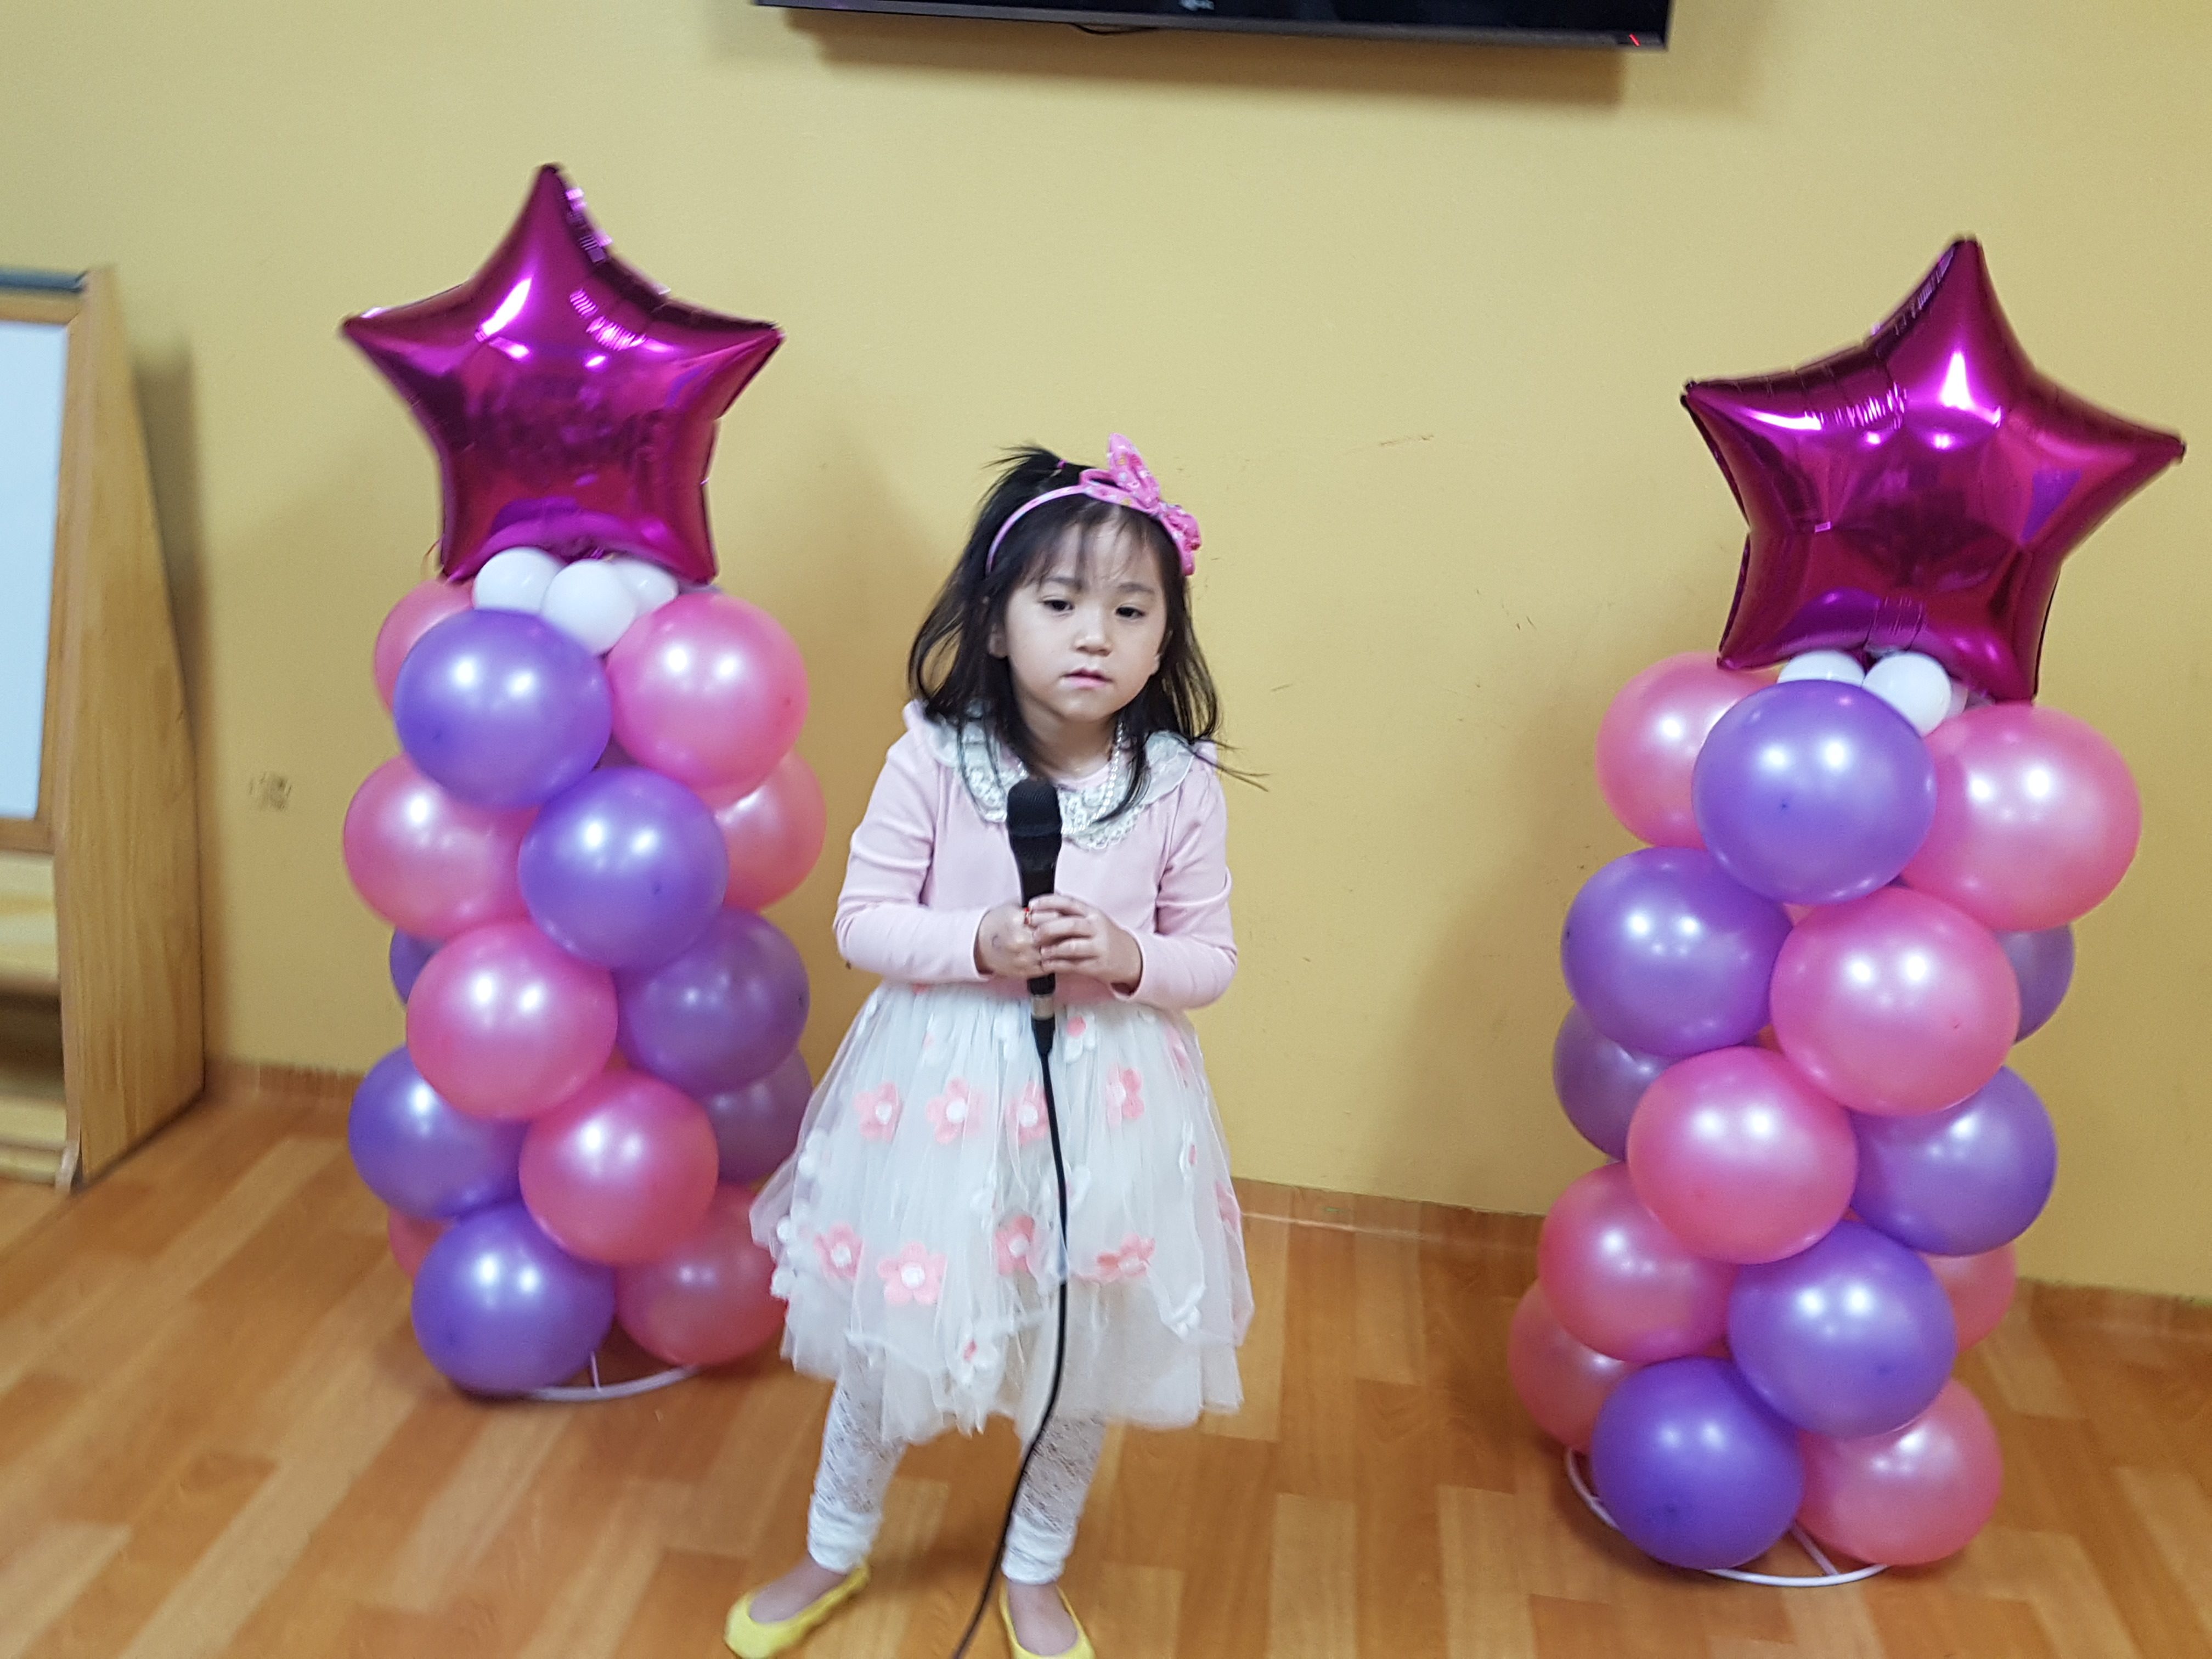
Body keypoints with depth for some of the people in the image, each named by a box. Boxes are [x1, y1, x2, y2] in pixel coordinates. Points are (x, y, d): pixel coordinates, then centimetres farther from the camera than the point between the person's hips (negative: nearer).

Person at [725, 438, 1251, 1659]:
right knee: (890, 1343, 17)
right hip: (941, 1089, -1)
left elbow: (1211, 957, -1)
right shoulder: (933, 759, -13)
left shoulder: (1180, 786, -10)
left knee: (1083, 1355, 18)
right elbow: (863, 921, -7)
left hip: (1103, 1104, 1)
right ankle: (835, 1549, 48)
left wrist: (1130, 958, -21)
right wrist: (982, 945, -23)